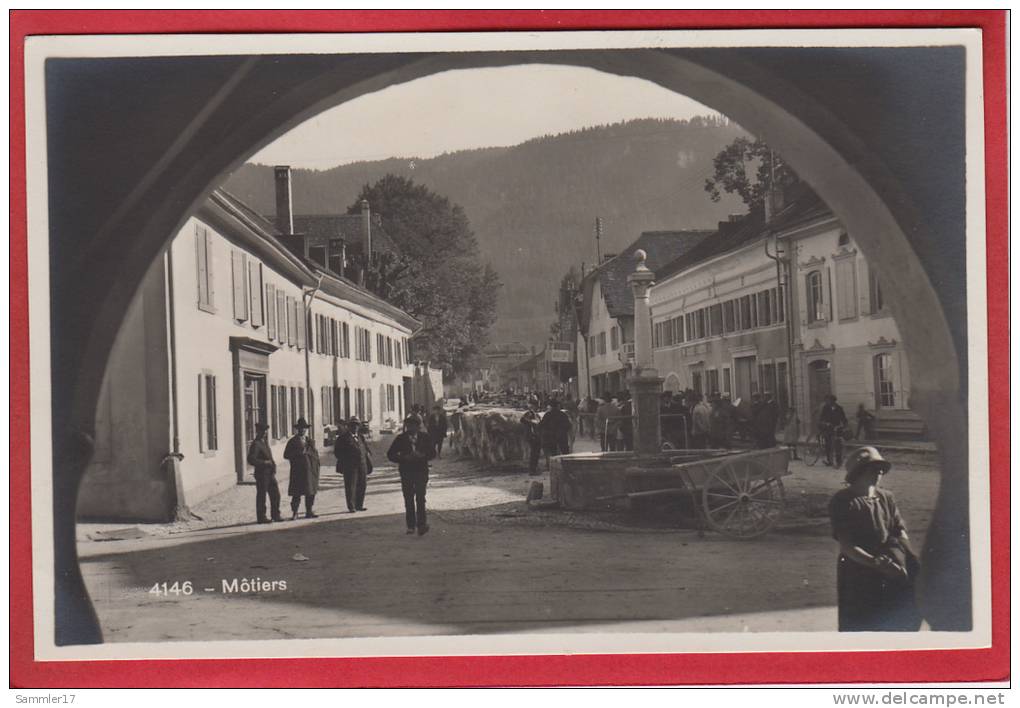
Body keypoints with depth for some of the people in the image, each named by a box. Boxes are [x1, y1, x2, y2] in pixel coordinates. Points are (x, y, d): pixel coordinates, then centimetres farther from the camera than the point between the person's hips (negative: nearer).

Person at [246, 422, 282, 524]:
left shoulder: (264, 442, 16)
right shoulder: (255, 444, -13)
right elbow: (251, 460, -21)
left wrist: (272, 464, 11)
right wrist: (265, 462, -18)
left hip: (270, 473, 9)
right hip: (261, 474, -9)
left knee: (275, 494, 9)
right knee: (261, 496, 1)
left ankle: (276, 515, 18)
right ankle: (261, 517, 9)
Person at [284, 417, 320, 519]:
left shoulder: (310, 441, 16)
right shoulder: (292, 441, 2)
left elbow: (315, 454, 16)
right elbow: (286, 455, -4)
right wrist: (299, 453, -13)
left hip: (311, 470, 5)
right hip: (298, 471, -5)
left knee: (311, 492, 7)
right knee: (297, 493, -6)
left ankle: (309, 512, 15)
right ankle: (294, 513, -2)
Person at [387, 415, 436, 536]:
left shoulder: (424, 437, 6)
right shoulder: (400, 438, 4)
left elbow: (432, 453, 8)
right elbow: (390, 455, 2)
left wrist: (422, 456, -12)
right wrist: (404, 458, -13)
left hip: (421, 471, -1)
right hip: (406, 472, 1)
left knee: (420, 497, -13)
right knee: (408, 499, 3)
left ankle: (421, 524, -15)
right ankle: (411, 525, 12)